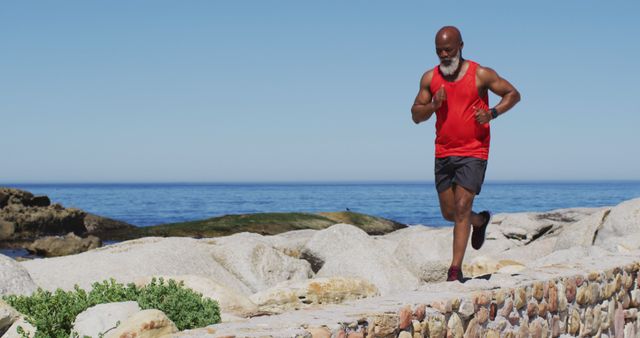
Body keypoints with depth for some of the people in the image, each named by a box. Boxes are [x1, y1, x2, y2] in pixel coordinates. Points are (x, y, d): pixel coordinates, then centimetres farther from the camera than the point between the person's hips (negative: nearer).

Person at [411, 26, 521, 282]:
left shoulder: (481, 75, -4)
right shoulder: (430, 78, 6)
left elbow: (513, 94, 3)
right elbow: (416, 115, 9)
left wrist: (493, 112, -14)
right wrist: (433, 105, -12)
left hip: (473, 153, -5)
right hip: (443, 153, 5)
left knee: (462, 207, -14)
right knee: (448, 212, 10)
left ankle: (456, 268, -11)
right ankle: (481, 221, 42)